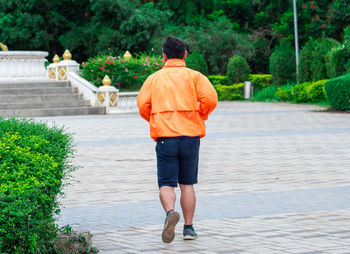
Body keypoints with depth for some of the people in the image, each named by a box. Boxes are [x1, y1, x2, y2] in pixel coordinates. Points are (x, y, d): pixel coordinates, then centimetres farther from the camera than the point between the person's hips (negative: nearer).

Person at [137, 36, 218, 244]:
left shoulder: (154, 78, 9)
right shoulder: (195, 76, 5)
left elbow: (143, 105, -2)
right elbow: (210, 98, -10)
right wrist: (201, 116, 8)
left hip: (165, 138, 0)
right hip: (190, 135, 1)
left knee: (166, 184, 1)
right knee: (187, 184, 13)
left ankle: (170, 212, -28)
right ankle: (189, 228, 14)